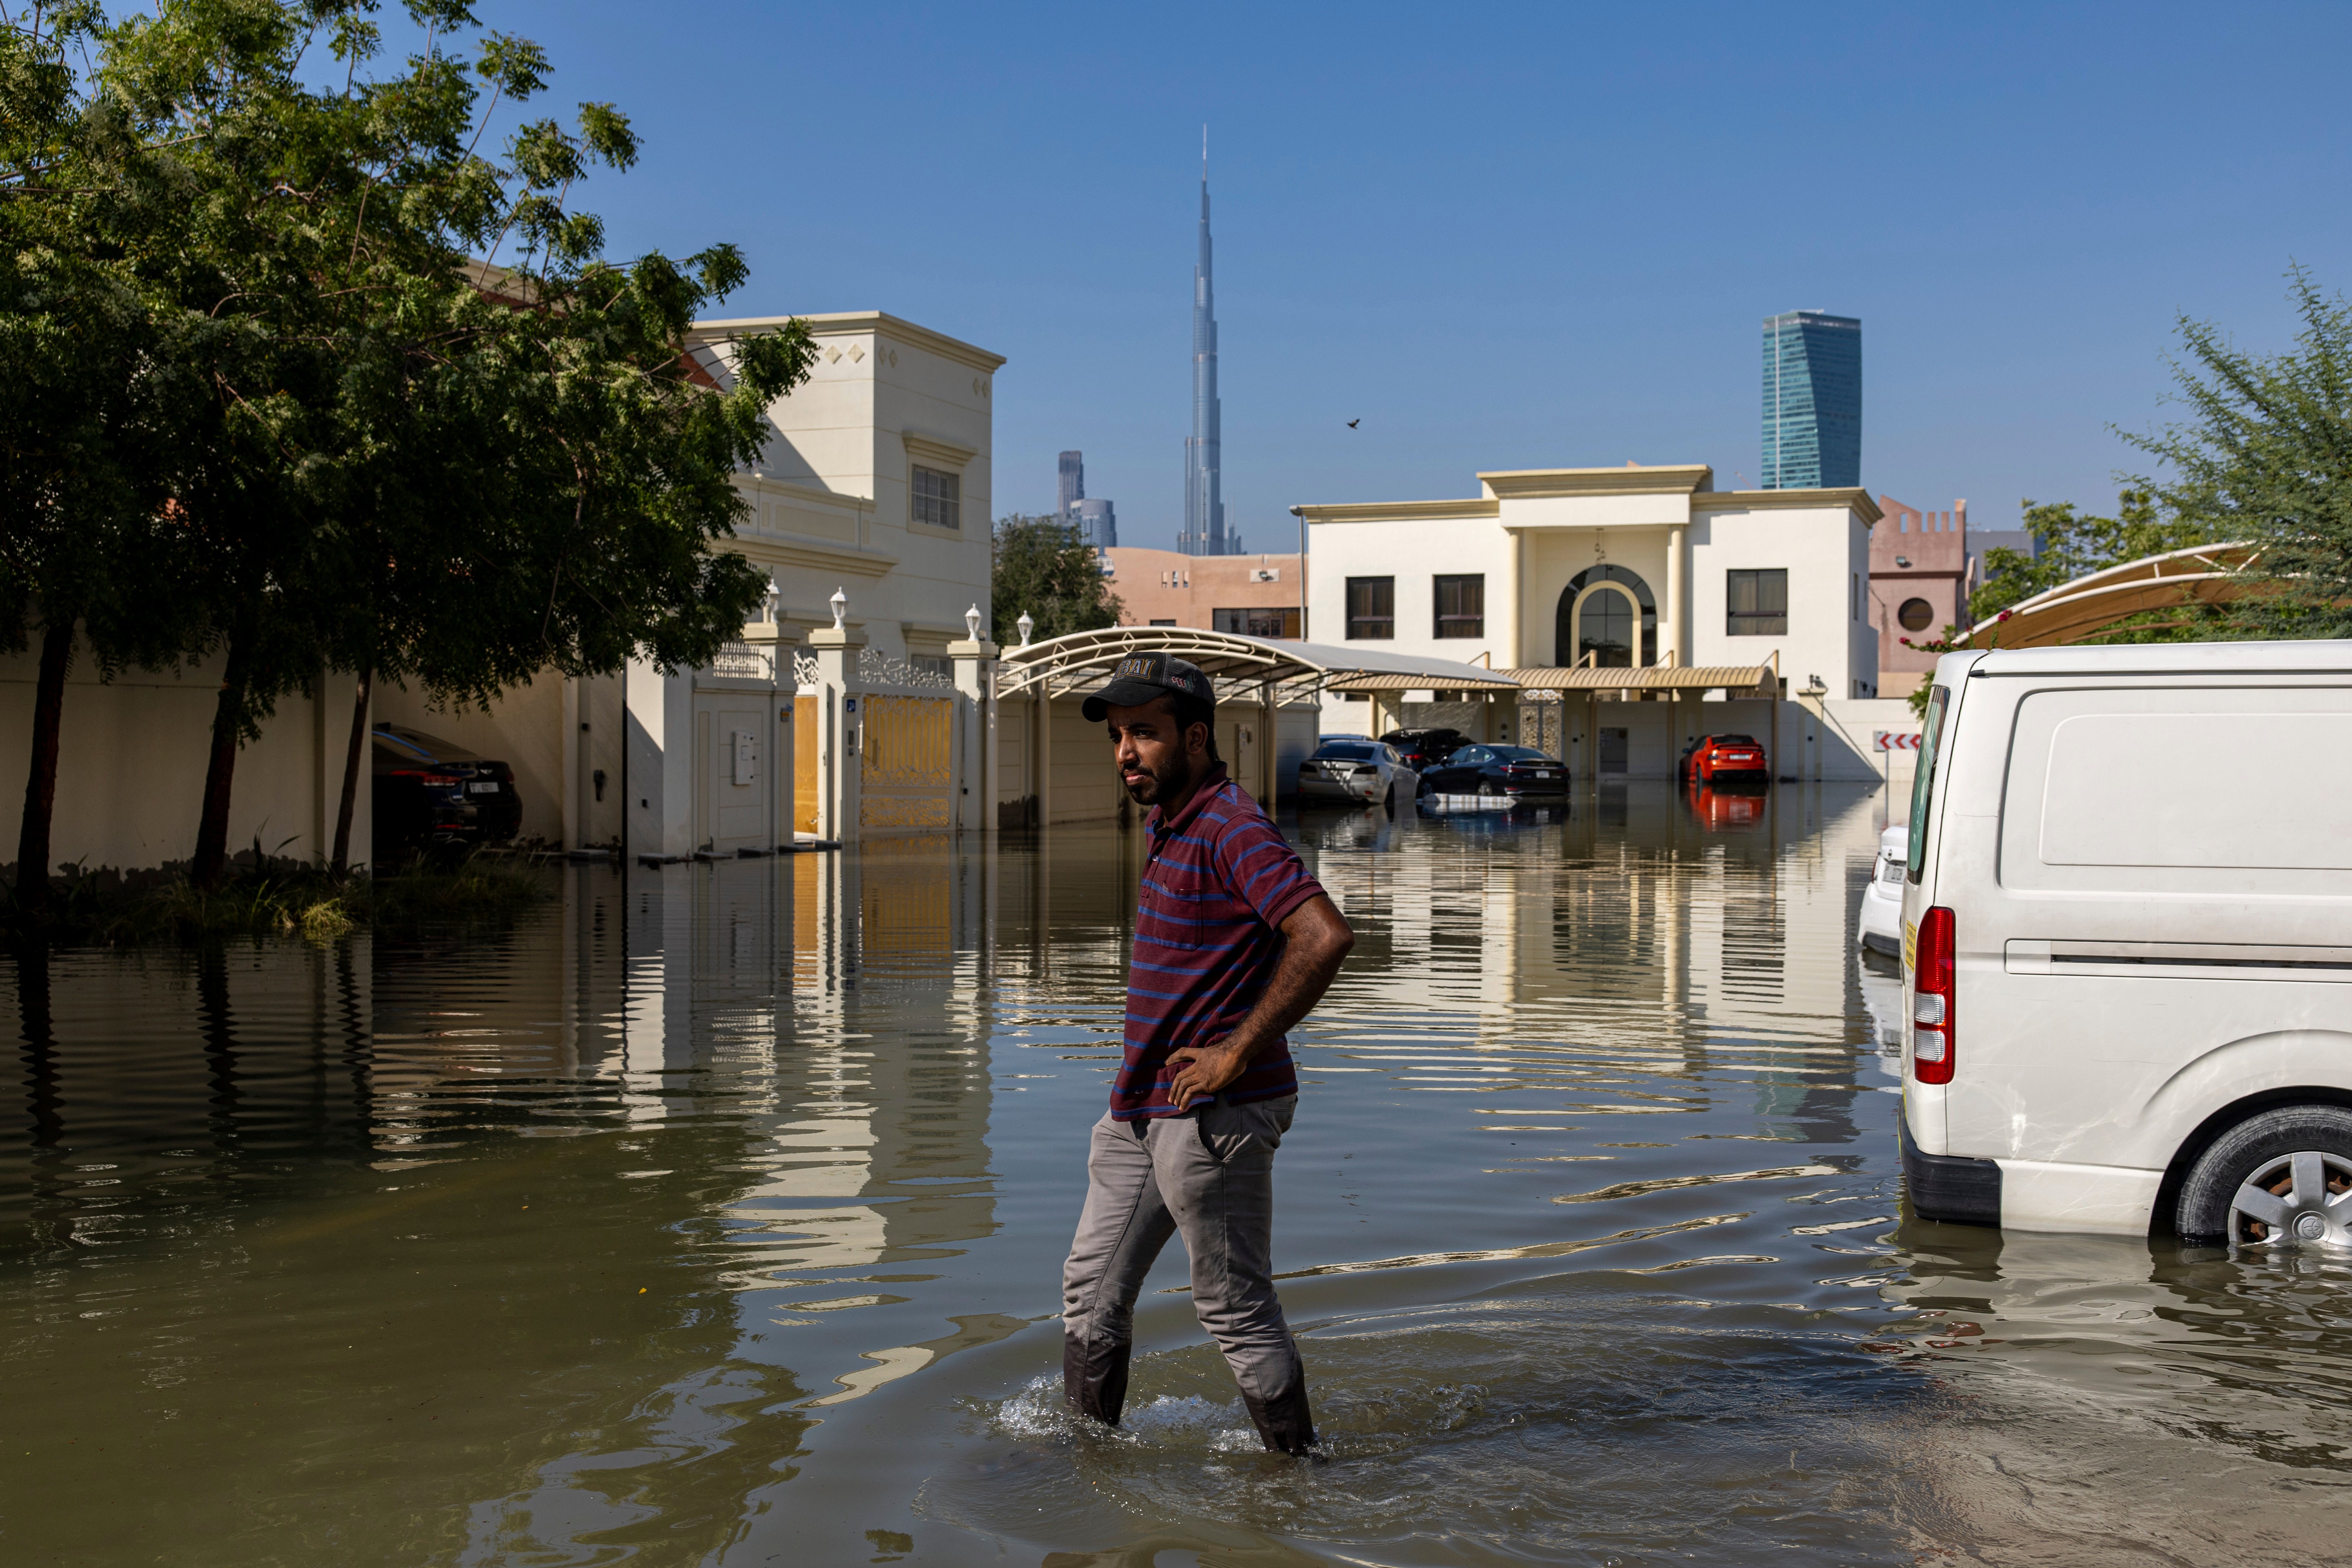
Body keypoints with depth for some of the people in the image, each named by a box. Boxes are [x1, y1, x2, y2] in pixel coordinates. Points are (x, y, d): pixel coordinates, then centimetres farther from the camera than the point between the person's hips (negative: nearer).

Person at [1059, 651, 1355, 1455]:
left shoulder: (1232, 829, -18)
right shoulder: (1166, 824, 13)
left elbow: (1325, 936, -31)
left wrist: (1238, 1054, -25)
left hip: (1212, 1114, -10)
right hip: (1142, 1109, 10)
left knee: (1234, 1304, 2)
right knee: (1092, 1287, 15)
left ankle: (1299, 1464, 18)